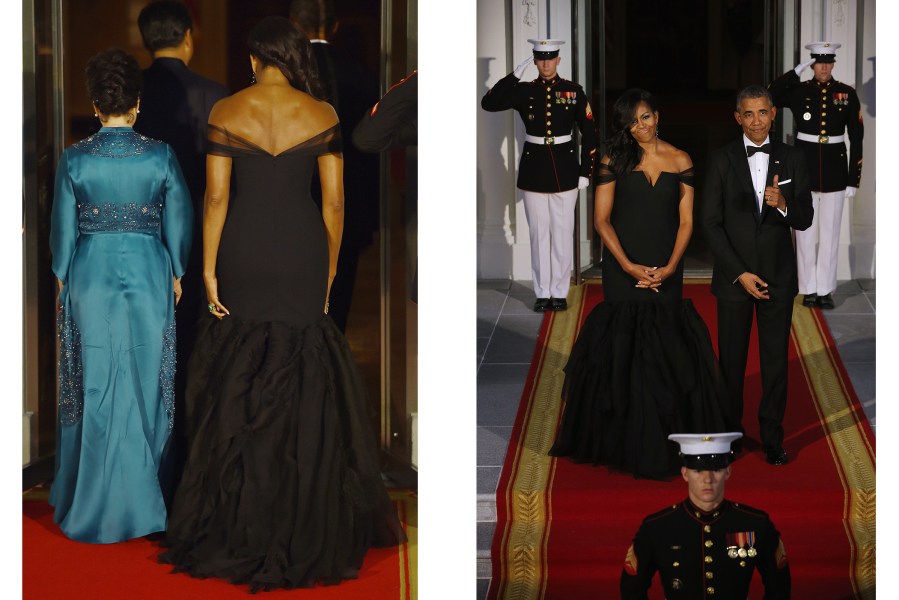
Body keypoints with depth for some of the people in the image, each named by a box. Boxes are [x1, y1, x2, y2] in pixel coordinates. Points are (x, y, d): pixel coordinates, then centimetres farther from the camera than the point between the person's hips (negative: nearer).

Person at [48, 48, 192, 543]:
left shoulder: (74, 159, -7)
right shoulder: (160, 156, -7)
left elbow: (63, 228, -1)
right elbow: (178, 222, -1)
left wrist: (63, 276, 13)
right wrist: (176, 274, 12)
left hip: (91, 276, 0)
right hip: (148, 275, 0)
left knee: (95, 386, 8)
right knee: (144, 382, 9)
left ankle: (91, 499, 16)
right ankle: (140, 496, 17)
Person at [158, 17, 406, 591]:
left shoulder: (226, 112, -4)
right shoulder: (322, 114, -3)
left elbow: (216, 195, -6)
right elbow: (334, 200, -2)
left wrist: (208, 269, -2)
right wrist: (331, 267, 8)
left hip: (243, 253, 0)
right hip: (302, 253, 0)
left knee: (241, 384, 11)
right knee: (302, 385, 9)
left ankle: (239, 520, 17)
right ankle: (305, 520, 14)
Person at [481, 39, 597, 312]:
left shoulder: (573, 91, 0)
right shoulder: (524, 91, 2)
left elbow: (589, 133, 3)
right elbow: (488, 103, -11)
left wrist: (585, 172, -2)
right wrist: (515, 74, -14)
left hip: (564, 170, -1)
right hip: (534, 169, 1)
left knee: (563, 232, 4)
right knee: (539, 233, 5)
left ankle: (560, 292, 13)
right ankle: (542, 293, 13)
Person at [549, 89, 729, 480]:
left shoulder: (680, 161, 6)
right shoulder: (614, 161, 3)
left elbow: (686, 220, 4)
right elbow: (602, 220, -2)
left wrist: (670, 267, -10)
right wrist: (630, 267, -11)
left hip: (666, 271, 1)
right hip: (623, 269, -1)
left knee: (666, 355, 0)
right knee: (623, 352, 1)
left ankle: (661, 445, 9)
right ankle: (625, 444, 10)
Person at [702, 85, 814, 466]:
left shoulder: (792, 159, 4)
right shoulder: (721, 160, 0)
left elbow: (805, 220, 3)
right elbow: (710, 223, -3)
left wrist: (784, 204, -20)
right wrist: (740, 274, -9)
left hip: (778, 276, 1)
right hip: (734, 275, -1)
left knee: (776, 359, 3)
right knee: (731, 358, 5)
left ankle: (772, 437, 12)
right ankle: (730, 428, 18)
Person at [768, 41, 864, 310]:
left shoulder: (847, 94, 0)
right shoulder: (799, 91, 0)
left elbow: (856, 138, 1)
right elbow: (769, 96, -18)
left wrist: (853, 179, -2)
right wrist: (796, 71, -15)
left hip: (835, 169, 0)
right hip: (805, 166, 0)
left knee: (830, 232, 5)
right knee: (805, 231, 5)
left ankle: (826, 290, 13)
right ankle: (809, 289, 14)